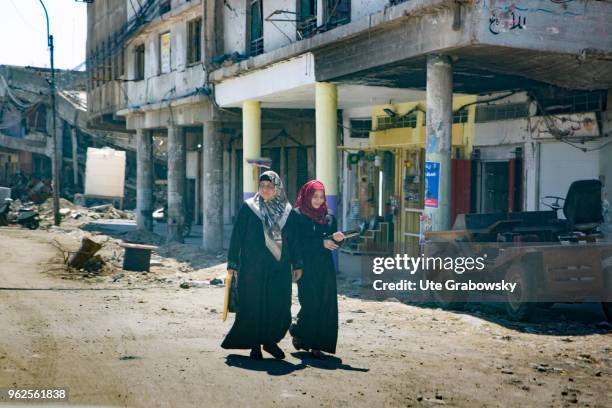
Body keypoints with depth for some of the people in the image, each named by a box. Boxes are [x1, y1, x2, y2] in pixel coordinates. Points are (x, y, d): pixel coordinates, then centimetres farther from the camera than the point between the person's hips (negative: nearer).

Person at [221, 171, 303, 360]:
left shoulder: (288, 212, 8)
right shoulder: (248, 208, 1)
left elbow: (294, 240, 12)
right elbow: (237, 236, 1)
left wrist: (297, 265, 8)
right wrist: (233, 263, -3)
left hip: (280, 268, 2)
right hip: (253, 267, -2)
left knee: (280, 306, -2)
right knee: (253, 305, 0)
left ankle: (270, 340, 18)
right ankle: (255, 346, 13)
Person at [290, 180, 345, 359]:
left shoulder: (329, 218, 12)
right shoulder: (297, 216, -2)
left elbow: (332, 244, 12)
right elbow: (298, 243, -9)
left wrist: (336, 238, -11)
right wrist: (321, 243, -14)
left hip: (325, 268, 5)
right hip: (307, 268, -5)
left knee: (326, 305, -2)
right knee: (311, 303, -10)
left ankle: (318, 345, 5)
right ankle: (298, 331, 17)